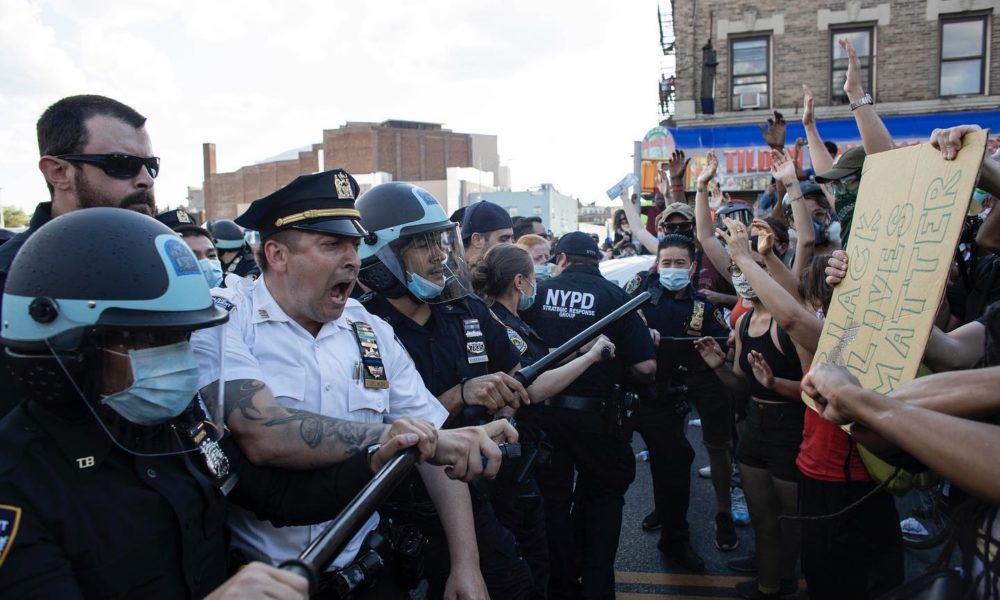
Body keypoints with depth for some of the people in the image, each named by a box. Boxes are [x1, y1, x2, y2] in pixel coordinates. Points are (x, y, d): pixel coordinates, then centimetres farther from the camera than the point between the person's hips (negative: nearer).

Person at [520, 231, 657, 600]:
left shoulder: (537, 293, -2)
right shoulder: (615, 295, -5)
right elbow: (645, 367, -9)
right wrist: (618, 372, 11)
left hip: (543, 409, 1)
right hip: (596, 413, -1)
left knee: (554, 497, 17)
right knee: (604, 493, 21)